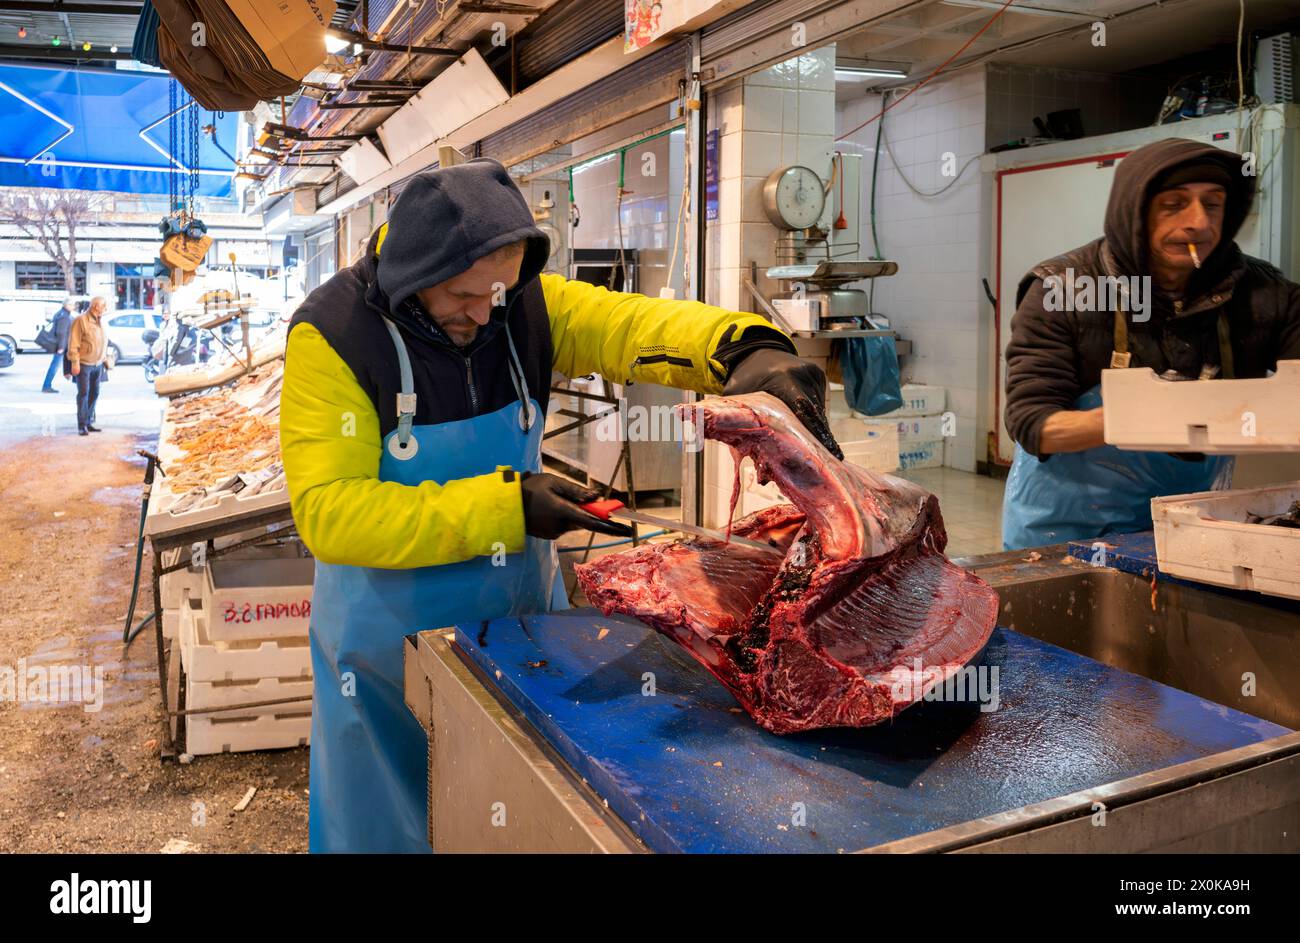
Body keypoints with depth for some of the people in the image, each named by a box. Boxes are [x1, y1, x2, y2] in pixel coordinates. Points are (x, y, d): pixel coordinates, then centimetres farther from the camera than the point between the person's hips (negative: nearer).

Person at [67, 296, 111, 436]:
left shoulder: (100, 321, 12)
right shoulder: (81, 321, -12)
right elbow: (73, 344, -14)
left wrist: (105, 360, 18)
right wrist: (75, 363, -17)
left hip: (98, 364, 7)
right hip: (84, 364, -7)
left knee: (94, 393, 10)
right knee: (83, 393, -6)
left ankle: (89, 422, 18)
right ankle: (82, 425, -4)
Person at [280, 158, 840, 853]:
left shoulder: (526, 304, -9)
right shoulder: (332, 333, -20)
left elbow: (630, 324, -19)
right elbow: (327, 510, -26)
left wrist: (746, 347, -41)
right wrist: (501, 506, -32)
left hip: (524, 612, 4)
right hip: (392, 634, -3)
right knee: (382, 825, 17)